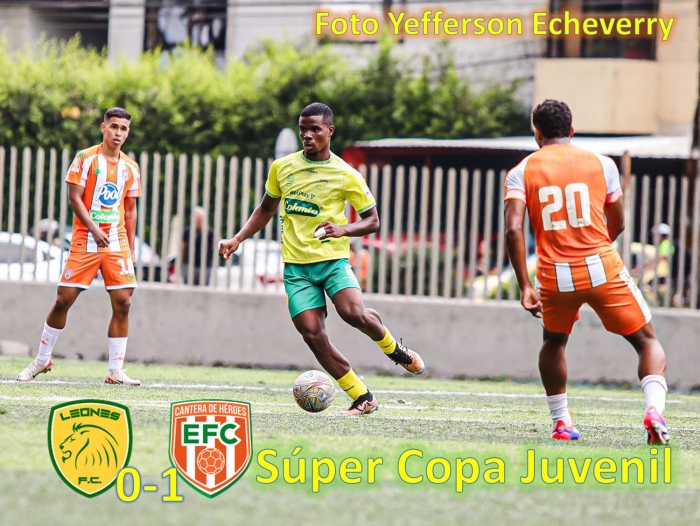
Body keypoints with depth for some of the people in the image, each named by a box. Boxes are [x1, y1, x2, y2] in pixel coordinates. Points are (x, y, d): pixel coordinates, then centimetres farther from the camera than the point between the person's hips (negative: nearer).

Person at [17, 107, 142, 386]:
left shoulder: (130, 168, 10)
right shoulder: (86, 159, -3)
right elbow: (75, 198, -9)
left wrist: (130, 247, 10)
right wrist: (94, 230, -20)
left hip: (117, 244, 3)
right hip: (85, 241, -3)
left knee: (123, 303, -6)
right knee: (64, 298, -2)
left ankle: (115, 371, -1)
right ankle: (42, 360, 15)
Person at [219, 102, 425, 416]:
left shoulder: (345, 175, -3)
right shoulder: (282, 168, 7)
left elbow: (373, 221, 1)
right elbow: (266, 209, 23)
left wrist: (343, 229, -18)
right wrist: (238, 239, 12)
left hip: (333, 259, -3)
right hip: (296, 266, 3)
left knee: (354, 313, -27)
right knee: (312, 334, -10)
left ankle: (393, 349, 7)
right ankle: (363, 399, 1)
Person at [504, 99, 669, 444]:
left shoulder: (521, 173, 5)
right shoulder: (601, 164, 7)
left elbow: (513, 229, -8)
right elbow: (617, 225, 14)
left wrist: (524, 286, -6)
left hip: (555, 276, 1)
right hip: (604, 271, -1)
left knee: (553, 342, 30)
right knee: (647, 341, 10)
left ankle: (560, 423, 28)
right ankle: (654, 409, -15)